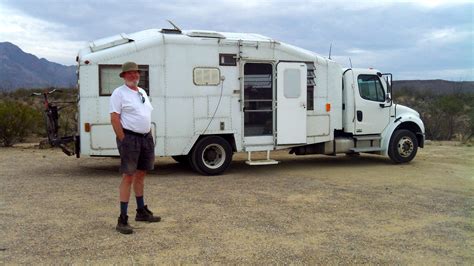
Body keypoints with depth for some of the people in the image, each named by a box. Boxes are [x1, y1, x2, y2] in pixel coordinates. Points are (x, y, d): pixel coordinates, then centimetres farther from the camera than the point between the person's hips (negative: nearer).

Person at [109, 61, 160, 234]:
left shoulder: (142, 92, 17)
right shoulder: (119, 93, -7)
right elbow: (114, 118, -13)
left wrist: (150, 137, 14)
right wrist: (123, 141, -17)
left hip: (146, 137, 8)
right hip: (130, 137, -8)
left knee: (141, 175, 16)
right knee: (128, 177, -8)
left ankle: (142, 211, 28)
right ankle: (122, 220, -5)